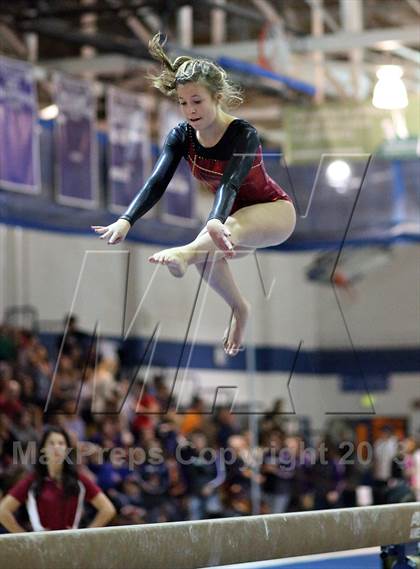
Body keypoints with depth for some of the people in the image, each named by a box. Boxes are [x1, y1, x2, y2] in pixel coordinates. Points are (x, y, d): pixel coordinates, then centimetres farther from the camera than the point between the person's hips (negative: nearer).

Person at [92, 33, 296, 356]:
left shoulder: (243, 135, -28)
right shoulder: (181, 137, -13)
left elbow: (230, 183, -44)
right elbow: (157, 182, -27)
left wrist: (216, 222, -65)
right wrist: (127, 220, -45)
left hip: (274, 211, -7)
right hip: (232, 218, 7)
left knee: (232, 225, -40)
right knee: (206, 256, -24)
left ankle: (183, 256, -72)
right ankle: (239, 309, 4)